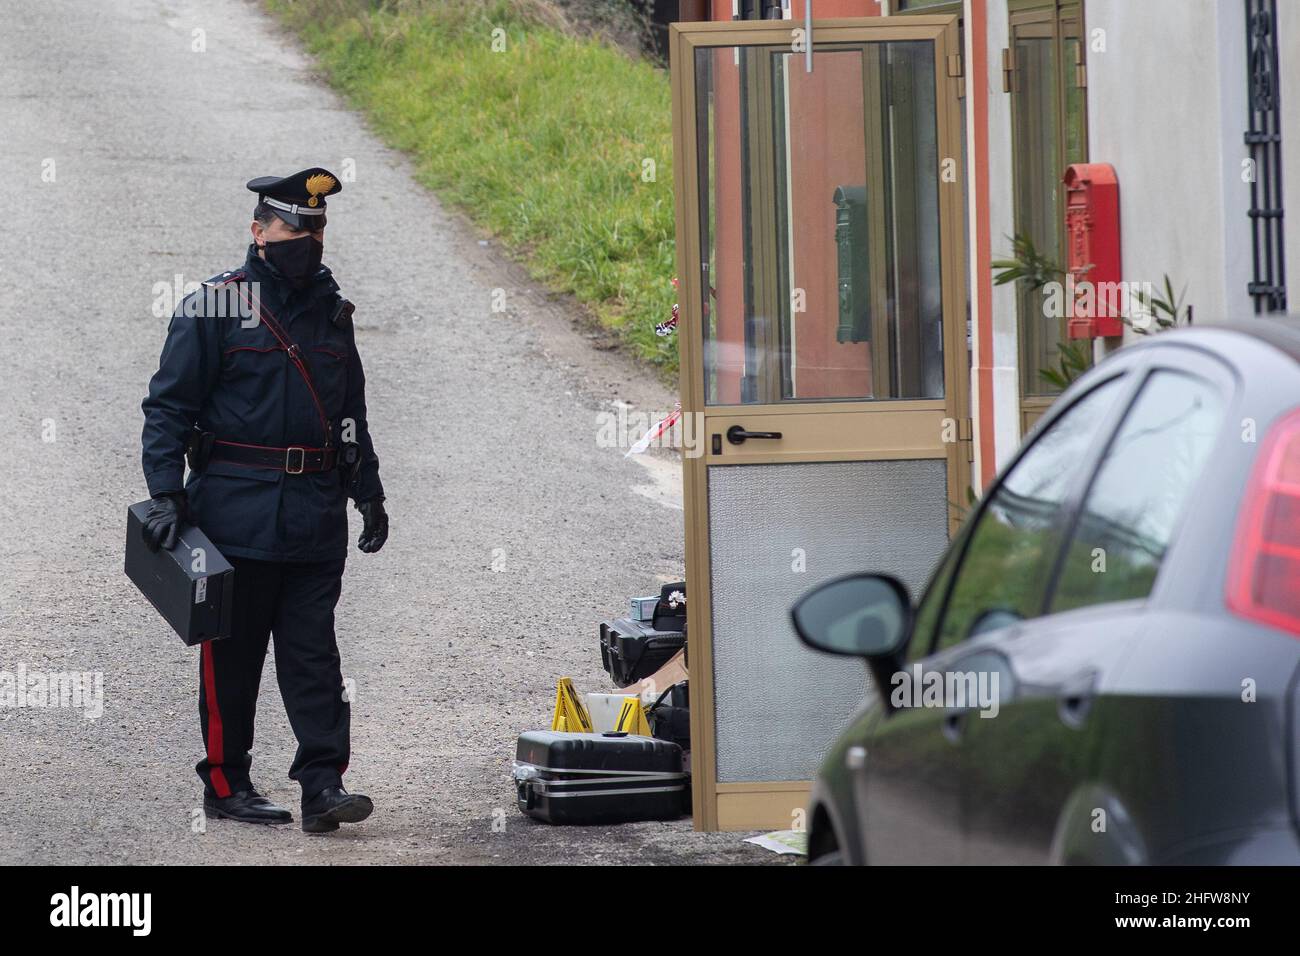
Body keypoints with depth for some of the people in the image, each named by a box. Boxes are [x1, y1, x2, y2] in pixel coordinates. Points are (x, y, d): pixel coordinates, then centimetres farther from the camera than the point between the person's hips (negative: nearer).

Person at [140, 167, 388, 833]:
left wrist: (367, 491, 22)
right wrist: (166, 494, -13)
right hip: (237, 514, -4)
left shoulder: (330, 311, 14)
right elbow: (168, 405, -4)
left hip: (316, 519, 4)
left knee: (313, 653, 0)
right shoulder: (214, 308, -3)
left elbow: (351, 412, 25)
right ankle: (225, 784, 12)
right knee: (232, 656, 3)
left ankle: (322, 784, -3)